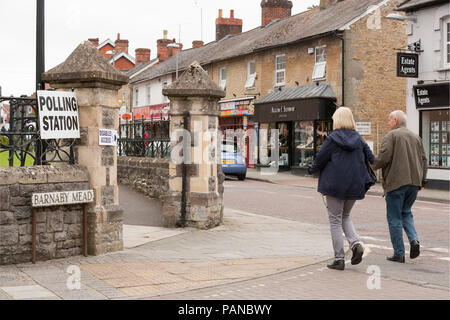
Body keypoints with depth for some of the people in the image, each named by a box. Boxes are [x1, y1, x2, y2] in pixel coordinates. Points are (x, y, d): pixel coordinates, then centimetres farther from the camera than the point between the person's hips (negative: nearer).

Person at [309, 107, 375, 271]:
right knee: (345, 216, 23)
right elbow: (372, 160, 5)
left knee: (335, 221, 5)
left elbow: (320, 160, -6)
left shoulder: (332, 139, -10)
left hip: (335, 185, -5)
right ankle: (356, 243, -1)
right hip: (354, 186, 5)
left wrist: (311, 169, 14)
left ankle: (339, 259, 5)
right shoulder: (359, 139, 5)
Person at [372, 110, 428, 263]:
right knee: (406, 212, 22)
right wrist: (422, 181, 17)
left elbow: (383, 158, -15)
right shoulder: (416, 137, 15)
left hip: (396, 182, -6)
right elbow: (424, 160, 13)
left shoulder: (391, 136, -5)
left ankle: (399, 254, 4)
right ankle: (414, 240, -1)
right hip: (414, 182, 6)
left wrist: (371, 166, 3)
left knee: (395, 218, 2)